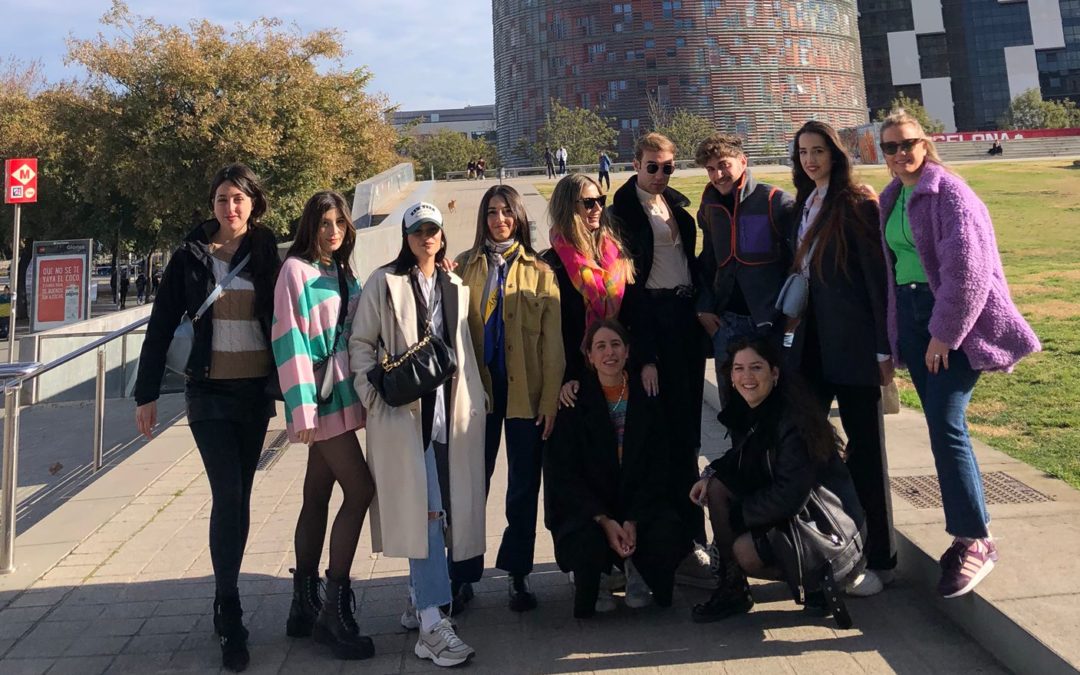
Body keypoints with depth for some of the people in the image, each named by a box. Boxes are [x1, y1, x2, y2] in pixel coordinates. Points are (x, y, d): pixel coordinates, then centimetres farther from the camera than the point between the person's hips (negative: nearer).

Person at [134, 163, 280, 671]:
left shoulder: (266, 255, 3)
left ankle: (226, 601, 25)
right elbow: (161, 327, 1)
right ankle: (229, 615, 2)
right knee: (227, 497, -10)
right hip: (210, 392, -2)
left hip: (257, 391, 2)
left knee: (240, 498, 10)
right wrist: (147, 394, -1)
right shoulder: (190, 257, 0)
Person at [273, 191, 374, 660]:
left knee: (317, 496, 10)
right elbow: (289, 339, -13)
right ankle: (335, 607, 0)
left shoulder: (344, 272, 15)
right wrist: (303, 406, -18)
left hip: (343, 391, 7)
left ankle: (305, 604, 19)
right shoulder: (296, 269, -7)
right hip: (320, 395, -7)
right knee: (360, 489, -10)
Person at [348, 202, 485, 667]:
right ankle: (431, 622, -8)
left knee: (445, 506, 7)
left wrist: (473, 401, 12)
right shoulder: (384, 282, 1)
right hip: (402, 408, -5)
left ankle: (417, 599, 25)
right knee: (424, 508, -11)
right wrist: (372, 395, -12)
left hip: (447, 406, 5)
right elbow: (361, 342, -1)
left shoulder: (455, 287, 16)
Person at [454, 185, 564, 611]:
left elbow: (553, 341, -1)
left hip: (526, 392, 0)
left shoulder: (540, 271, 3)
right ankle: (462, 576, 18)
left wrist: (550, 399, -6)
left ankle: (518, 575, 22)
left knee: (524, 487, 8)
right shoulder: (465, 266, 7)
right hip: (479, 388, 1)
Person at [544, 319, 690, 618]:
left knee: (667, 533, -26)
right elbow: (562, 474, -10)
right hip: (582, 506, -2)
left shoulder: (647, 398, 0)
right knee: (588, 543, -33)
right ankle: (588, 582, 7)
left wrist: (633, 521, -13)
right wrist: (604, 520, -19)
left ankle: (637, 571, 12)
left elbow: (657, 468, -1)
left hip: (637, 504, 3)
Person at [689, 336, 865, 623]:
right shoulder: (754, 409, -2)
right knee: (716, 486, -6)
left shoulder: (792, 420, -27)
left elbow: (790, 496, -28)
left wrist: (736, 514, -16)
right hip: (789, 510, 9)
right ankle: (732, 589, 2)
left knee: (744, 551, -24)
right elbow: (744, 457, 14)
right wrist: (710, 473, -5)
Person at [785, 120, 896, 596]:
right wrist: (793, 309, 6)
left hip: (852, 343, -7)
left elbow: (878, 278, -12)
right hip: (812, 340, 7)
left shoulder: (857, 204, -9)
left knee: (864, 448, 2)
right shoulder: (803, 204, 12)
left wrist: (885, 348, -14)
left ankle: (879, 560, 15)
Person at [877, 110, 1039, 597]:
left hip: (955, 318, -7)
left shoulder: (947, 191, -10)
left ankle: (975, 540, -2)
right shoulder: (891, 198, 12)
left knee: (946, 424, -14)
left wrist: (944, 333, -17)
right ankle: (967, 532, 18)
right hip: (911, 315, 7)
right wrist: (897, 334, 15)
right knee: (939, 426, 7)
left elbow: (966, 268, -18)